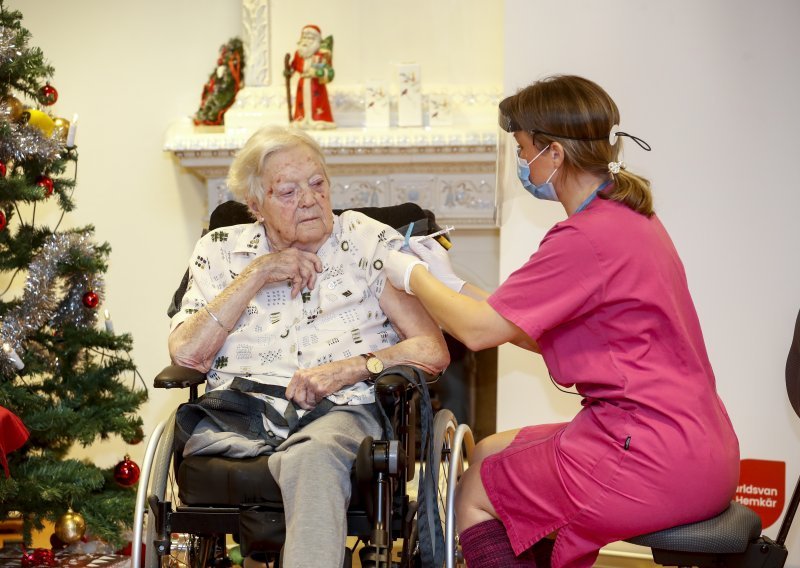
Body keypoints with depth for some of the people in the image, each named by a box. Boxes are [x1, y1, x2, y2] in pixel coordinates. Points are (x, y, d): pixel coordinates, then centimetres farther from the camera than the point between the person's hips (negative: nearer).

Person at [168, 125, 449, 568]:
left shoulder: (370, 243, 12)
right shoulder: (220, 252, 17)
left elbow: (432, 351, 4)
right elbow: (186, 355, 2)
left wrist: (348, 369, -11)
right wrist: (257, 274, -1)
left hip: (340, 411, -1)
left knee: (313, 454, -38)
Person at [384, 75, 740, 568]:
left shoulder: (587, 238, -20)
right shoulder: (629, 215, 11)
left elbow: (478, 330, -15)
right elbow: (543, 335, 14)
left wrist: (412, 277, 3)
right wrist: (450, 283, 15)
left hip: (657, 462, -10)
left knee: (472, 497, 6)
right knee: (488, 454, 21)